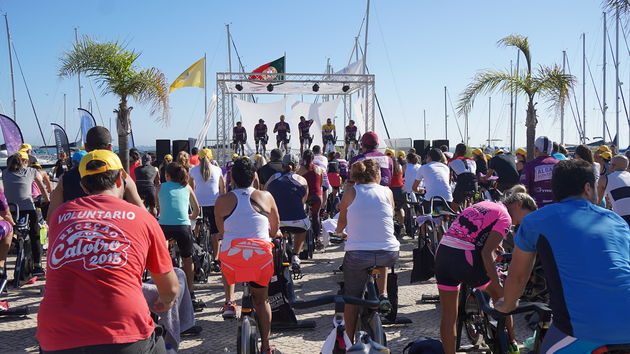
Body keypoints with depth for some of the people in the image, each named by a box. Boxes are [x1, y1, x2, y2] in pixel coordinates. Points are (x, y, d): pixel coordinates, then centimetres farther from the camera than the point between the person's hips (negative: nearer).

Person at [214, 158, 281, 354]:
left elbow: (221, 231, 11)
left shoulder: (222, 201, 0)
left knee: (227, 270, 37)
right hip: (261, 255, 0)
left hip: (232, 255, 0)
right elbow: (274, 229, 10)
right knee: (261, 300, 17)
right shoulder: (265, 197, 1)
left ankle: (229, 302, 20)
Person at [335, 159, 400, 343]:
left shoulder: (350, 192, 4)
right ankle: (383, 295, 20)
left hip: (357, 254, -1)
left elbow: (341, 224, 15)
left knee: (351, 298, 18)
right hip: (389, 254, 1)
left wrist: (338, 231, 37)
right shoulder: (387, 191, 6)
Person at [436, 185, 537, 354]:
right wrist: (500, 288, -11)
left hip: (442, 253, 7)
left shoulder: (484, 205, 21)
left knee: (448, 316, 15)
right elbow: (487, 253, -13)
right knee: (500, 295, 20)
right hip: (464, 260, -6)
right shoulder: (504, 217, -2)